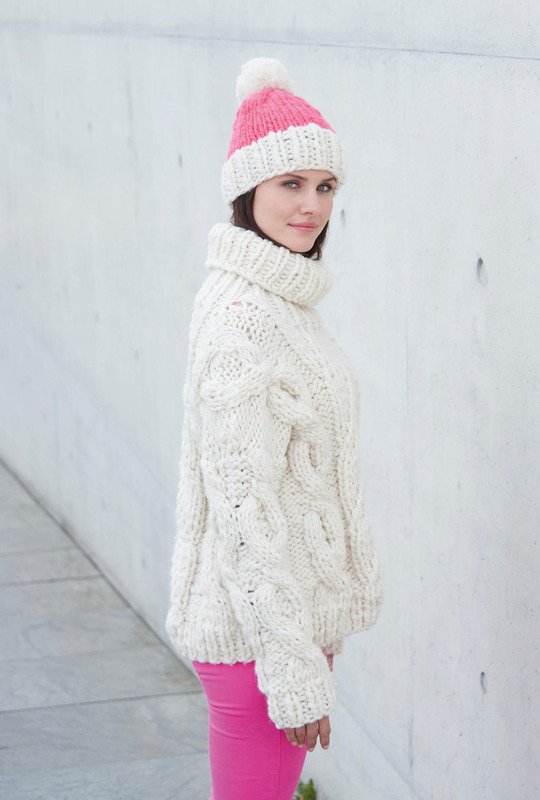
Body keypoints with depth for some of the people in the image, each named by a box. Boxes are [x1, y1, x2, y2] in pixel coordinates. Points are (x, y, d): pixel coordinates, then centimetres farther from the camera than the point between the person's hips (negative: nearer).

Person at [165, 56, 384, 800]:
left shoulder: (280, 300, 10)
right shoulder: (241, 315, -20)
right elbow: (242, 503, -22)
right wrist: (295, 667, -21)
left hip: (294, 605, 10)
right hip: (260, 624, -10)